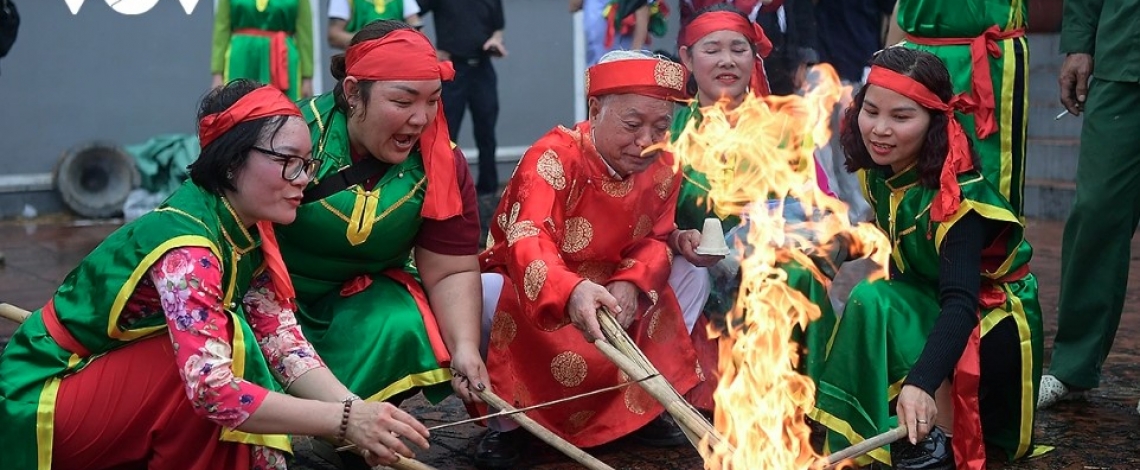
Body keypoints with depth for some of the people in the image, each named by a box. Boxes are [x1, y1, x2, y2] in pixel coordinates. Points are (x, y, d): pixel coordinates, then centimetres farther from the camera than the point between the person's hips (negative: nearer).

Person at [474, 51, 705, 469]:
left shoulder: (661, 168, -7)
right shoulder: (553, 157, -28)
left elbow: (655, 241, -2)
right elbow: (528, 241, -43)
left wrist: (630, 285, -27)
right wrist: (570, 291, -65)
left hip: (607, 293, 6)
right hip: (531, 294, -5)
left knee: (694, 279, -6)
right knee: (487, 294, -36)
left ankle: (642, 404, 4)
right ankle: (506, 419, -13)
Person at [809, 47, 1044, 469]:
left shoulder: (959, 196, -30)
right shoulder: (880, 168, -9)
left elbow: (961, 302, -43)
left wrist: (921, 382, -57)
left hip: (994, 318, -7)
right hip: (928, 304, 7)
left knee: (874, 305, -28)